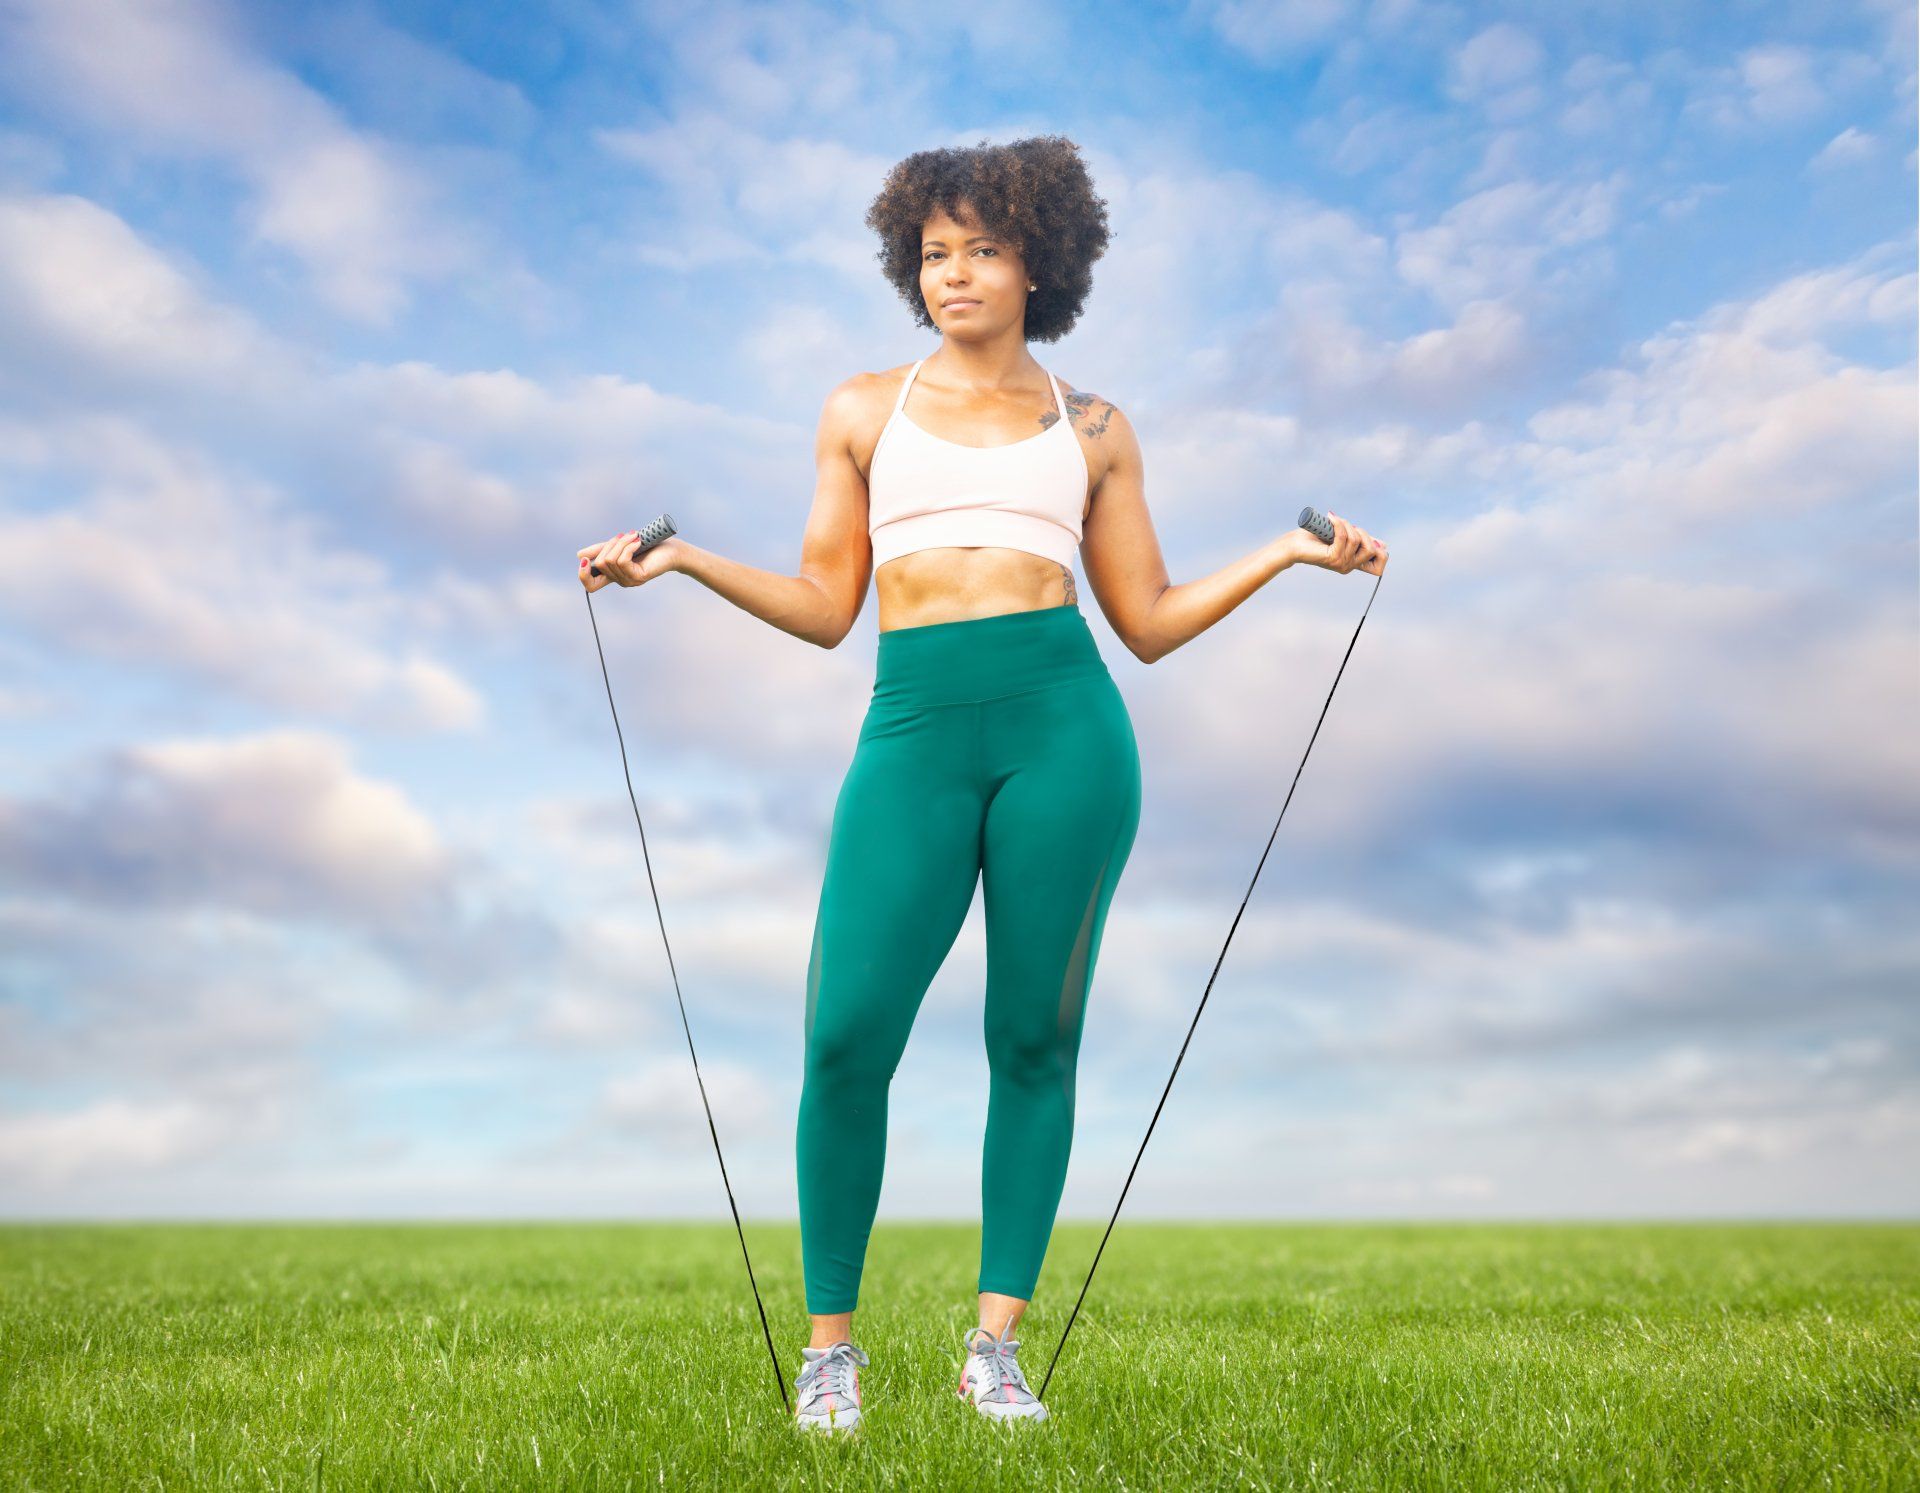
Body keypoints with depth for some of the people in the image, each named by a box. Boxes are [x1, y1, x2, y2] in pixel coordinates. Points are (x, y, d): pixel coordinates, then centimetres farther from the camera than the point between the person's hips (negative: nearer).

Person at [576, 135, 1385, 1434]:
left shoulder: (1092, 429, 16)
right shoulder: (864, 411, 18)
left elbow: (1148, 623, 14)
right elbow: (826, 607, 14)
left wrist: (1286, 553, 6)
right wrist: (686, 559, 5)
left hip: (1063, 726, 0)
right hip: (915, 736, 0)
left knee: (1036, 1038, 3)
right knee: (846, 1038, -8)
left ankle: (998, 1348, 16)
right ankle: (831, 1342, 12)